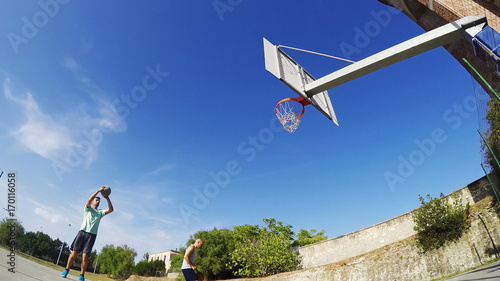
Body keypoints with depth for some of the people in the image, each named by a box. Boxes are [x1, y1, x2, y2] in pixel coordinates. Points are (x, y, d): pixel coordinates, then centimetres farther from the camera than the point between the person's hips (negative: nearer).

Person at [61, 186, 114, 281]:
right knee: (75, 252, -5)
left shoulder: (100, 212, 19)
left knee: (85, 255, -7)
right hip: (82, 232, -1)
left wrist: (107, 198, -1)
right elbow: (89, 200, -6)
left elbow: (111, 209, 4)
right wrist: (98, 190, -11)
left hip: (92, 235, 1)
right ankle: (66, 270, 16)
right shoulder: (88, 209, 15)